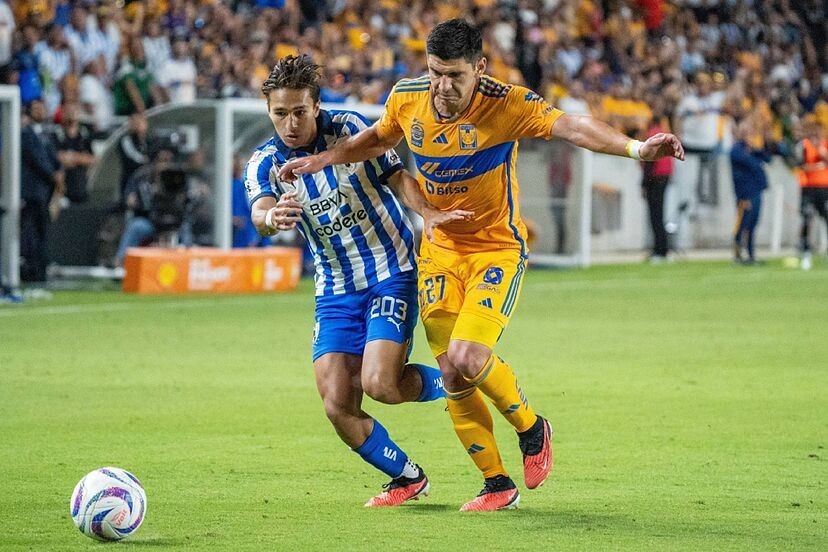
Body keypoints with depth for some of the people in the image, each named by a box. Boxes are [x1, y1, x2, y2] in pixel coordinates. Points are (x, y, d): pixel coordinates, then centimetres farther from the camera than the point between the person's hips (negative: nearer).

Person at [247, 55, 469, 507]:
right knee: (338, 406, -7)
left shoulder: (349, 129, -8)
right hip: (335, 291, 4)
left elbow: (395, 174, -4)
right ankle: (407, 478, 17)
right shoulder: (263, 164, -5)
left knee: (379, 383, -21)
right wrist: (273, 217, -50)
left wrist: (427, 213, -25)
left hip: (391, 271, -3)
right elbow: (260, 214, -25)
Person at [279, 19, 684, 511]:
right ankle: (498, 484, 16)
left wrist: (633, 147, -48)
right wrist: (322, 160, 7)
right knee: (452, 376, 1)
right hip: (440, 249, 5)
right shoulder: (406, 99, -5)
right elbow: (377, 140, 17)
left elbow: (569, 125, -33)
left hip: (497, 248, -5)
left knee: (465, 358, -21)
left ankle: (532, 428, 9)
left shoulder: (507, 104, -20)